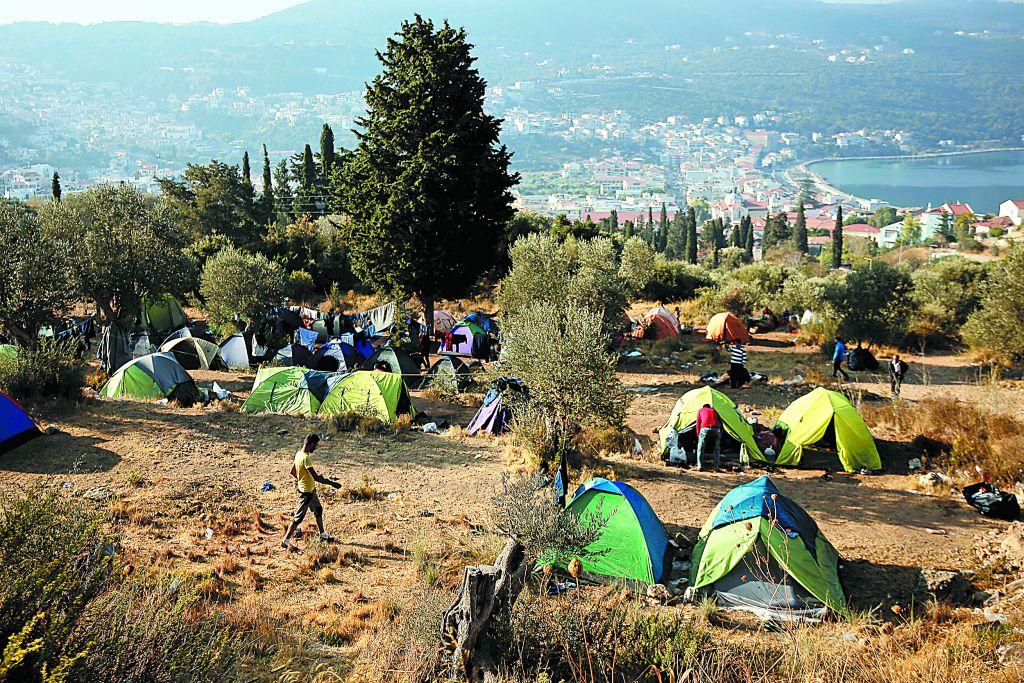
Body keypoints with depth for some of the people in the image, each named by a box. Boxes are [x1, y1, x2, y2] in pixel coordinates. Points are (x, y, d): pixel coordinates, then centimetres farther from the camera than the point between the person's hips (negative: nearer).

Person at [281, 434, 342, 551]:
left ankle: (323, 534, 35)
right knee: (299, 517, -1)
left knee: (318, 510, 22)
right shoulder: (305, 458, -29)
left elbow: (292, 471, 11)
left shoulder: (298, 453, 0)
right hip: (306, 491, -10)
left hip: (310, 489, 10)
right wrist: (332, 483, -23)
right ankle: (286, 540, 7)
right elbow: (316, 477, -31)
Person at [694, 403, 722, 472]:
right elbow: (720, 422, 24)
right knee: (717, 449, 14)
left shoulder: (700, 411, 25)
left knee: (700, 448, 9)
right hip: (716, 429, 2)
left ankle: (699, 467, 3)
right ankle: (716, 468, 10)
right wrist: (720, 434, 27)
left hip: (705, 429, -2)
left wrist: (698, 434, 21)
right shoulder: (715, 411, 29)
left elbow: (698, 423, 17)